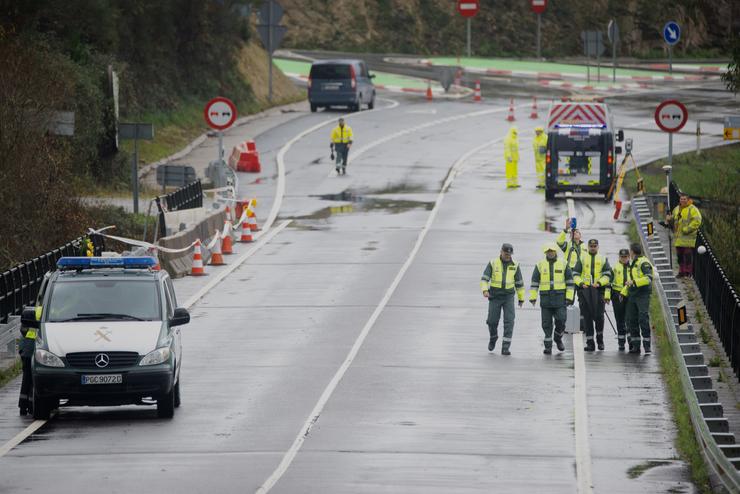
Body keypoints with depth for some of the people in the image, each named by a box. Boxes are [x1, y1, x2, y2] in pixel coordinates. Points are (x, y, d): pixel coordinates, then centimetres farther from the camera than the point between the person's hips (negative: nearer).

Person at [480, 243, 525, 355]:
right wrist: (485, 290, -30)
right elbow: (484, 279, -11)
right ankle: (493, 337, 36)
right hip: (495, 297, 0)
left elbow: (519, 282, 8)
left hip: (508, 297, 0)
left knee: (509, 321, -13)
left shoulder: (514, 265, 0)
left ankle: (505, 348, -13)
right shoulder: (493, 264, -5)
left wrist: (521, 298, 11)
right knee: (493, 321, 2)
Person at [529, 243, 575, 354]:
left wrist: (569, 297, -1)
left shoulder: (563, 264, 5)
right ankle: (548, 346, 7)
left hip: (560, 298, -1)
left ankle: (558, 339, 21)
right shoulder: (540, 265, 6)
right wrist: (533, 297, 0)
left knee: (560, 320, -5)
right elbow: (534, 282, 7)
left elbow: (569, 281, 6)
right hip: (545, 298, 1)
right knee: (546, 323, 1)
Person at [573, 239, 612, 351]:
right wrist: (580, 283, -13)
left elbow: (607, 275, 2)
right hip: (585, 290, 1)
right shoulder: (582, 259, 10)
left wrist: (599, 282, -16)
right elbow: (575, 274, 6)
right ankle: (590, 343, 5)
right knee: (587, 317, 1)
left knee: (599, 316, -5)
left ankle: (600, 339, 16)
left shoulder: (603, 259, 9)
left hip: (598, 290, -1)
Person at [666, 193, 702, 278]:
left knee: (688, 254, -7)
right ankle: (681, 272, 17)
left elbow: (697, 221, -16)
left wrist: (687, 229, -21)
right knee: (680, 255, 9)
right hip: (678, 237, 7)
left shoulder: (692, 209, -5)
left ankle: (688, 273, -4)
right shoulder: (676, 209, 18)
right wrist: (669, 220, 4)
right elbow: (672, 223, 27)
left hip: (688, 237, -7)